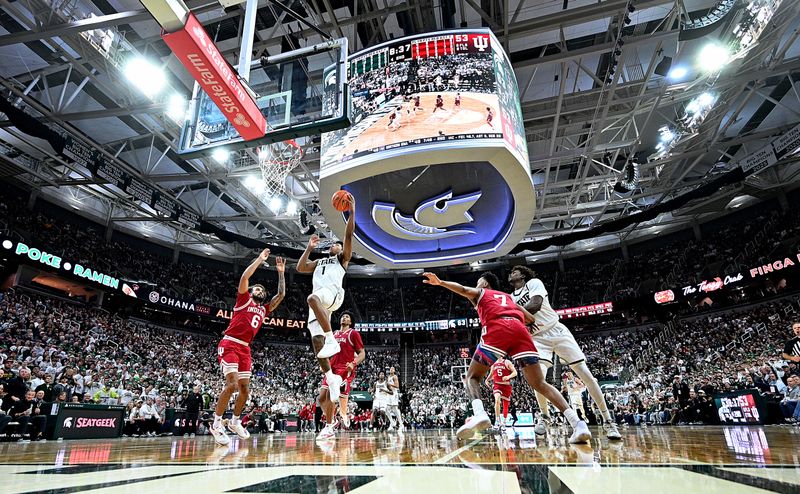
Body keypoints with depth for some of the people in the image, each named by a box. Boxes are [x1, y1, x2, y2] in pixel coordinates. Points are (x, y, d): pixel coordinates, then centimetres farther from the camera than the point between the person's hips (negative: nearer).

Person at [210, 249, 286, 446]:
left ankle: (234, 422, 26)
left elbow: (281, 295, 17)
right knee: (232, 384, -18)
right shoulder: (244, 299, 5)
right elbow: (245, 277, -8)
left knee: (244, 389, 7)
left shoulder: (264, 309, 17)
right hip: (229, 345, -6)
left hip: (245, 349, 7)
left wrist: (281, 273, 14)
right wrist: (260, 259, -3)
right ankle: (216, 425, -5)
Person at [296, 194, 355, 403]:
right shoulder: (319, 262, 39)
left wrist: (352, 211, 3)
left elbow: (349, 235, 10)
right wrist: (309, 248, 26)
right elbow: (300, 268, 26)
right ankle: (331, 378, -3)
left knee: (312, 298, -40)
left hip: (333, 293, -5)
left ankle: (332, 340, -39)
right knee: (316, 339, -10)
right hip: (318, 299, 6)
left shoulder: (343, 258, 23)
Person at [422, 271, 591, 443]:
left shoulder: (480, 293, 29)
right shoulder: (508, 297, 39)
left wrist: (440, 282, -2)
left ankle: (479, 414, -19)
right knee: (540, 384, 8)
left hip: (497, 329, -4)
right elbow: (531, 319, 32)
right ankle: (578, 424, -9)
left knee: (472, 377, 9)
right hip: (520, 330, 4)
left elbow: (464, 289, 6)